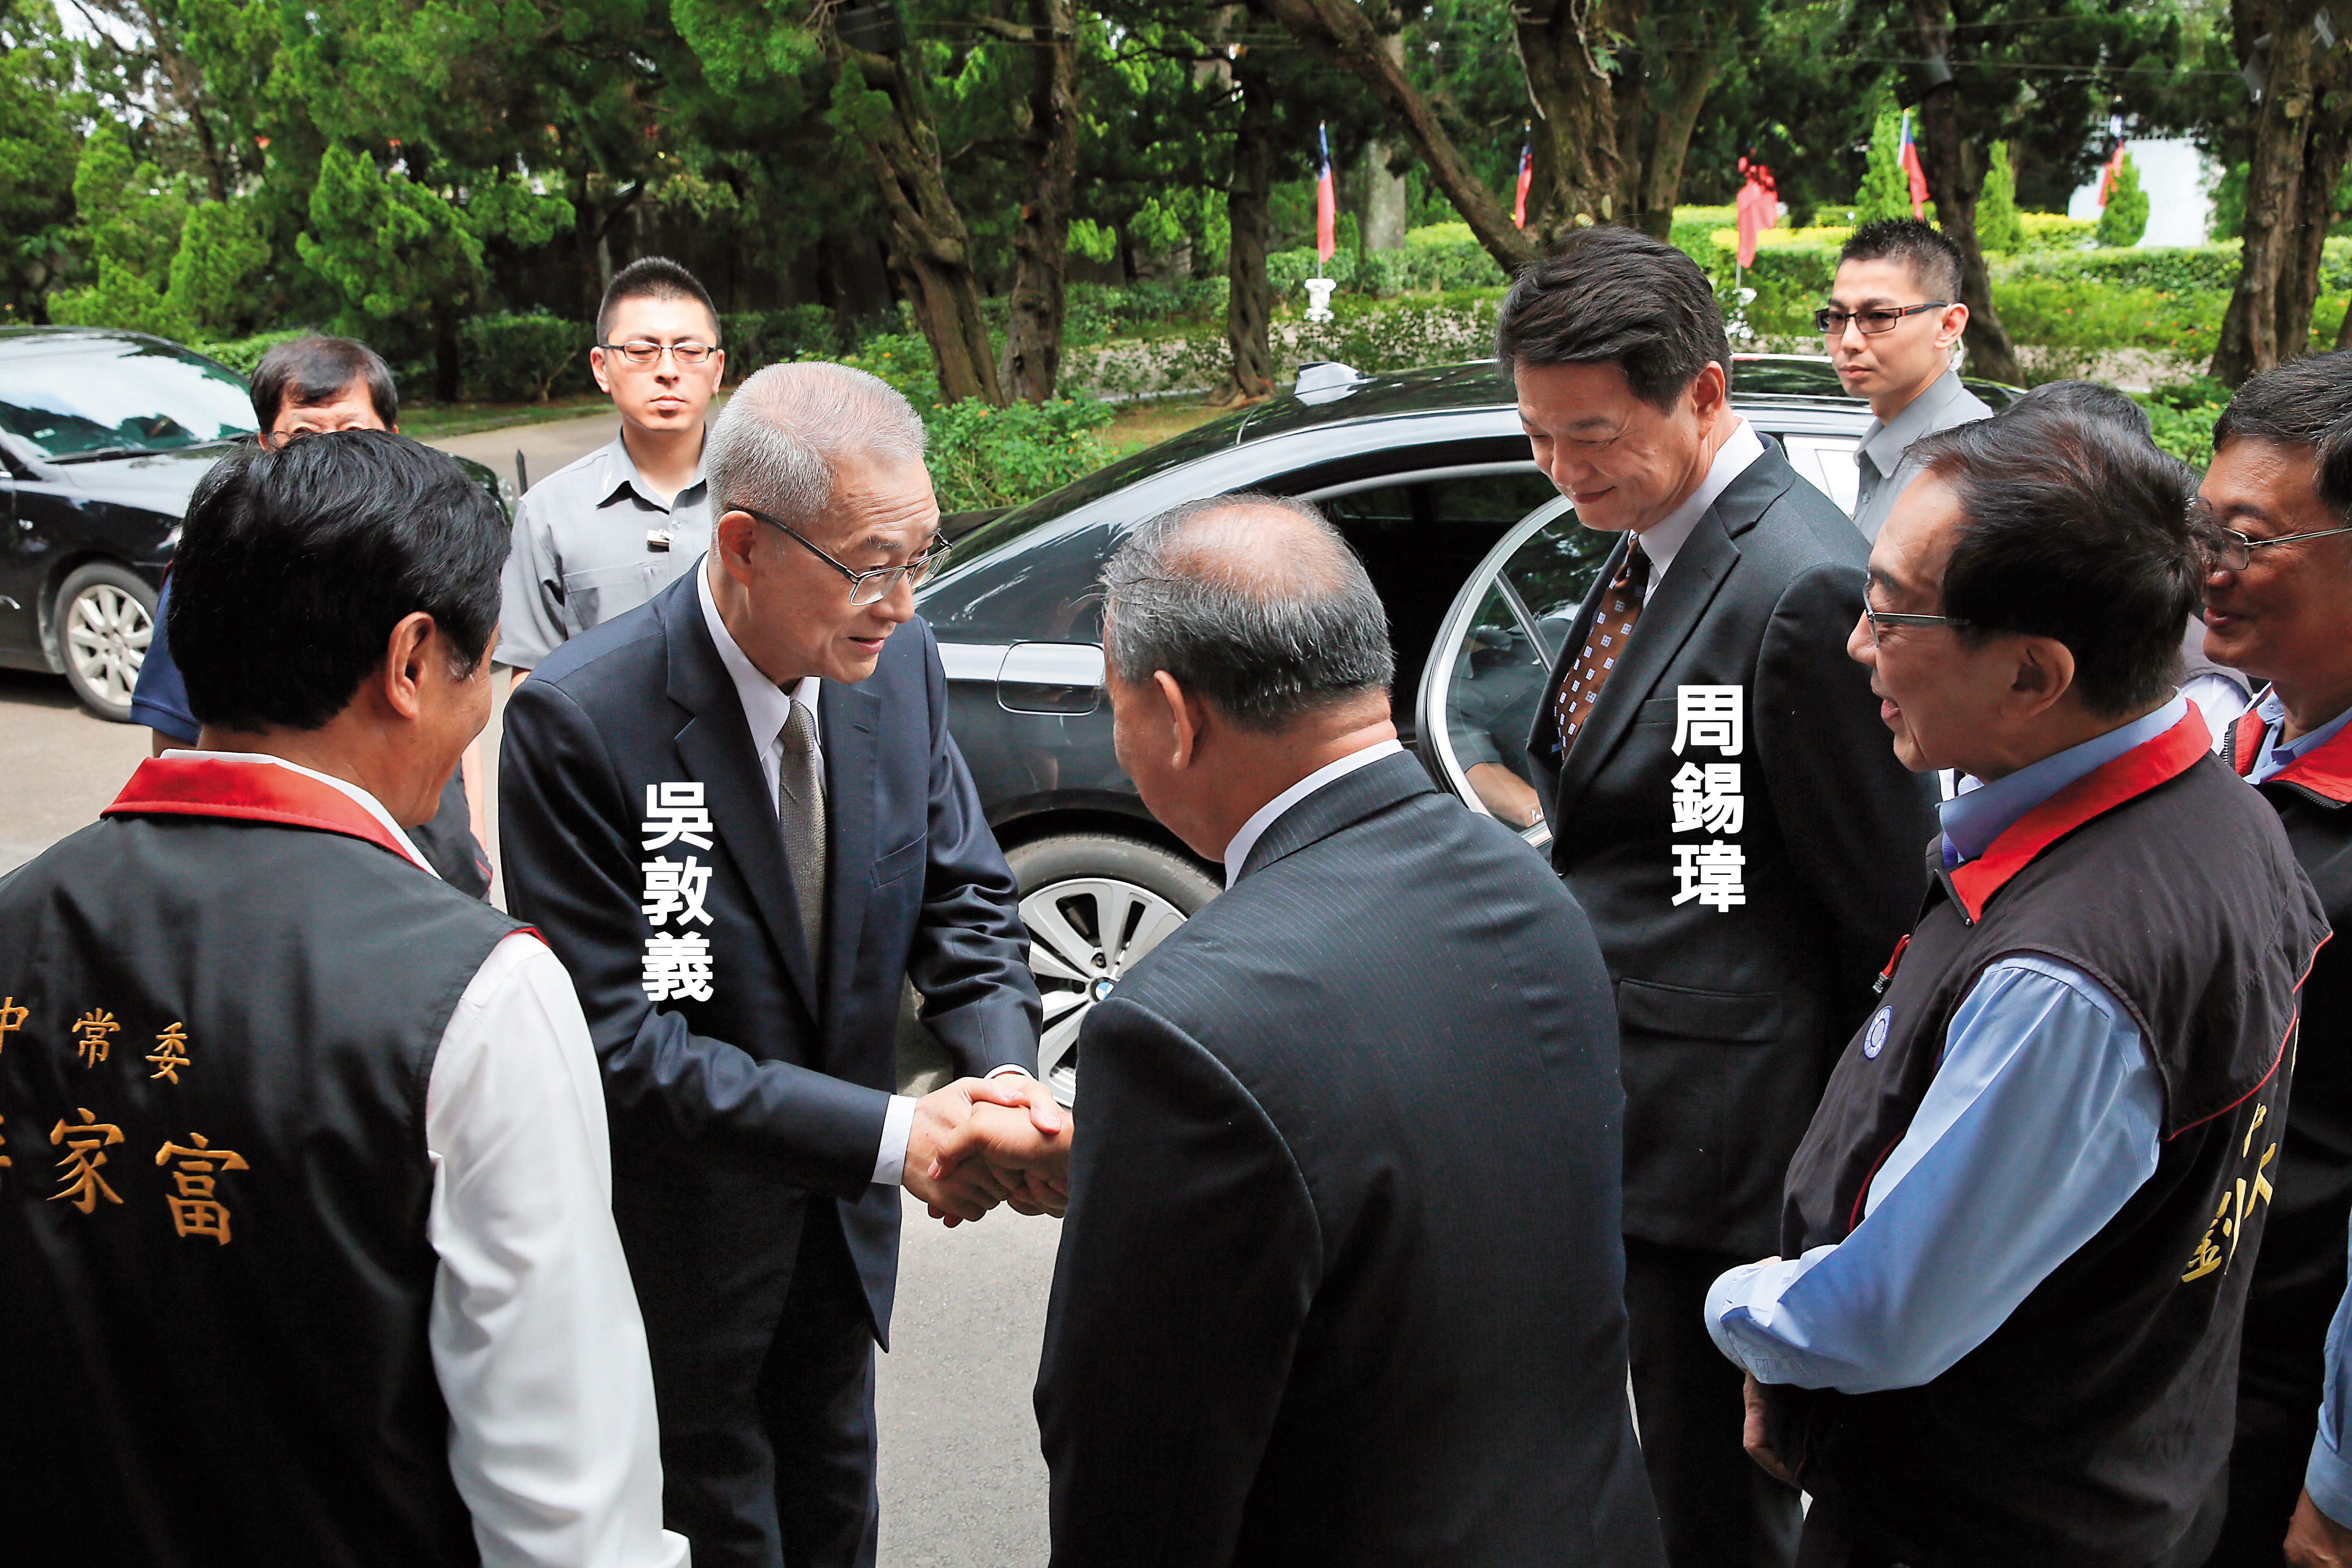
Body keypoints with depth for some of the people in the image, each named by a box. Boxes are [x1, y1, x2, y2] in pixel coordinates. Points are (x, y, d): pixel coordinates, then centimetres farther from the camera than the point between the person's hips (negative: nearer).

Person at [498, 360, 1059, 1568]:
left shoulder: (899, 664, -11)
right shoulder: (579, 720, -27)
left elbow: (964, 900, -2)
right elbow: (617, 1036, -27)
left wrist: (1004, 1070, -22)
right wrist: (886, 1134, -31)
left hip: (844, 1223, 5)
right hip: (681, 1231, -5)